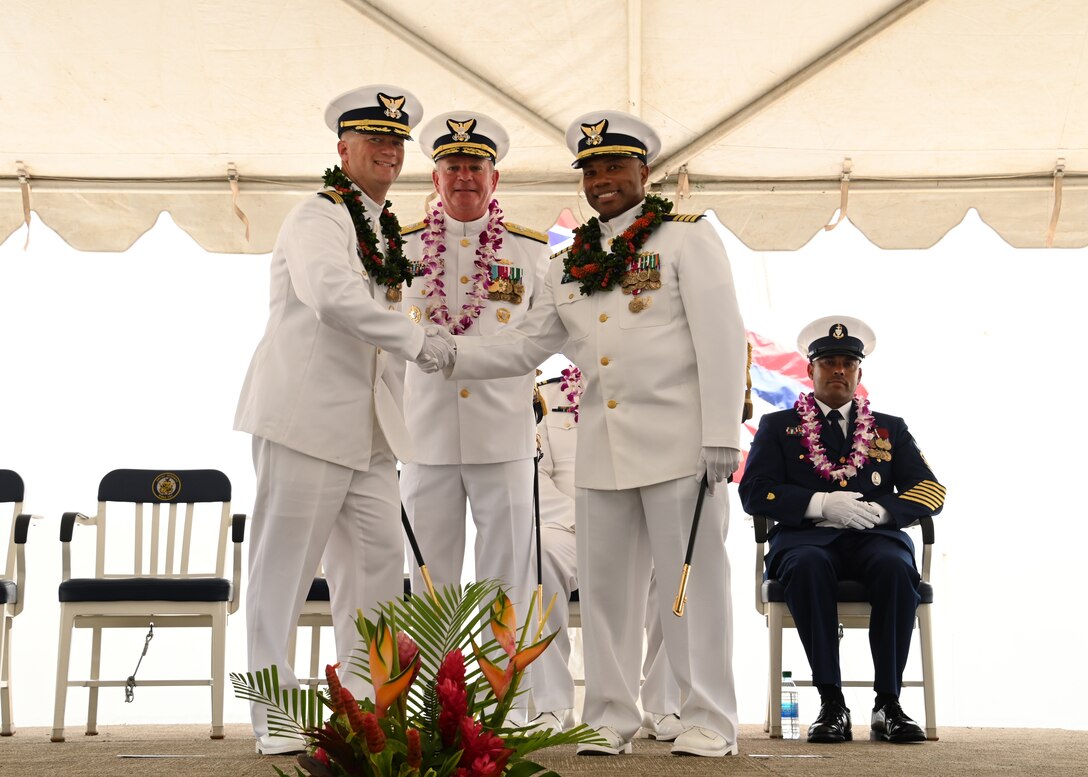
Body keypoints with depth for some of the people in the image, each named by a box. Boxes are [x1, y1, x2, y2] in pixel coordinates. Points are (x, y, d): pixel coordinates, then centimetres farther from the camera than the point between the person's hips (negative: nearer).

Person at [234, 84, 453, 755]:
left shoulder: (387, 231, 18)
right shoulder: (317, 218, -8)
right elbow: (331, 294, -27)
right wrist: (416, 339, -23)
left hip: (369, 429, 8)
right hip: (307, 418, -8)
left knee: (379, 561, 7)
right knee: (284, 567, -2)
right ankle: (273, 720, 5)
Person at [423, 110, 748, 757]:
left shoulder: (687, 238, 1)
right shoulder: (570, 266, 18)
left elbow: (722, 339, -6)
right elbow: (526, 346, 17)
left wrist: (722, 435, -13)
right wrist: (453, 353, 1)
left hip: (678, 443, -5)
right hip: (602, 452, 6)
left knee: (692, 578, -2)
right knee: (605, 583, 7)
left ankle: (709, 721, 5)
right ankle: (612, 717, 16)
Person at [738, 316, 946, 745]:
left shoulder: (891, 429, 23)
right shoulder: (777, 426, 18)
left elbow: (930, 491, 11)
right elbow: (754, 492, 3)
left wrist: (879, 511, -9)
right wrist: (820, 504, -12)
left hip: (875, 538, 1)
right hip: (807, 537, -1)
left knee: (895, 568, -35)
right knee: (807, 566, -38)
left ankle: (888, 703, -31)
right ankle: (832, 704, -36)